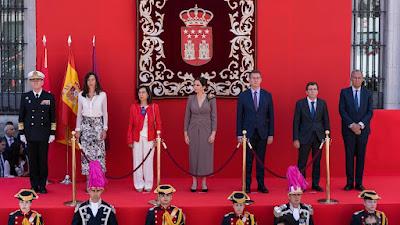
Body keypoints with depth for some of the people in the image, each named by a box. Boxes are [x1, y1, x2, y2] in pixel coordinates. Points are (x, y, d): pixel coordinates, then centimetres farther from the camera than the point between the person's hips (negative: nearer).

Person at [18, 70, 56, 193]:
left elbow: (53, 117, 5)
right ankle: (34, 186, 11)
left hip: (44, 134, -1)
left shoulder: (49, 97, 4)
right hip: (30, 134, 1)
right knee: (32, 160, 3)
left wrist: (53, 133, 0)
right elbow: (21, 116, 8)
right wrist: (21, 133, 2)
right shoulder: (25, 97, 7)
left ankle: (42, 186, 10)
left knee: (43, 160, 1)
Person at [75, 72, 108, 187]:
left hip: (98, 125, -1)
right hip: (85, 125, 1)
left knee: (99, 152, -6)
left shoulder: (102, 95, 2)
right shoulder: (81, 95, 6)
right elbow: (79, 113, 10)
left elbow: (105, 113, 4)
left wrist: (105, 129, -1)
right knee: (86, 152, -2)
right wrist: (77, 129, 6)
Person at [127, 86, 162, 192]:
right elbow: (130, 125, 3)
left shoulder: (154, 107, 0)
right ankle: (139, 185, 14)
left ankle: (148, 185, 14)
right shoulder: (134, 107, 1)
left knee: (148, 161, 4)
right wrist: (130, 140, 0)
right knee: (137, 161, 4)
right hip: (137, 138, 1)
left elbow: (158, 123, 2)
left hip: (149, 138, -1)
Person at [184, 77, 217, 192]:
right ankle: (194, 182, 15)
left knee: (205, 155, 2)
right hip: (193, 130, 2)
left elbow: (214, 117, -4)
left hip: (206, 130, -2)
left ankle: (204, 182, 14)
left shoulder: (211, 99, -4)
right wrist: (185, 133, 0)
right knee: (194, 155, 5)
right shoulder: (191, 98, 1)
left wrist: (213, 133, -10)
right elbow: (187, 116, 4)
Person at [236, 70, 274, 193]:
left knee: (261, 160, 6)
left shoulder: (267, 95, 5)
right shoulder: (243, 95, 1)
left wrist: (271, 134, 0)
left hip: (262, 133, 1)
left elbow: (271, 116, 5)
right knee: (248, 160, 3)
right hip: (248, 133, -1)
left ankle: (261, 185, 13)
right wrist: (239, 134, -3)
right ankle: (247, 185, 9)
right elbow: (239, 116, 1)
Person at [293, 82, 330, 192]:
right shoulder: (300, 103, -1)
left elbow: (326, 121, 8)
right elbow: (296, 122, -2)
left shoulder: (322, 103, 6)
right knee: (302, 162, 1)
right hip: (304, 137, -2)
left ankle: (315, 184, 17)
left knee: (317, 162, 8)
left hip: (319, 137, 2)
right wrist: (295, 138, -7)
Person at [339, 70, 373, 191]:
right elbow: (342, 110, -3)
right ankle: (350, 183, 6)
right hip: (348, 130, -1)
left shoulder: (368, 94, 7)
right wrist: (352, 125, -13)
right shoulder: (344, 92, 3)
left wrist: (361, 124, -13)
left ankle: (359, 183, 9)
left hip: (363, 129, 1)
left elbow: (370, 112, 1)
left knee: (361, 156, 3)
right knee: (349, 156, 1)